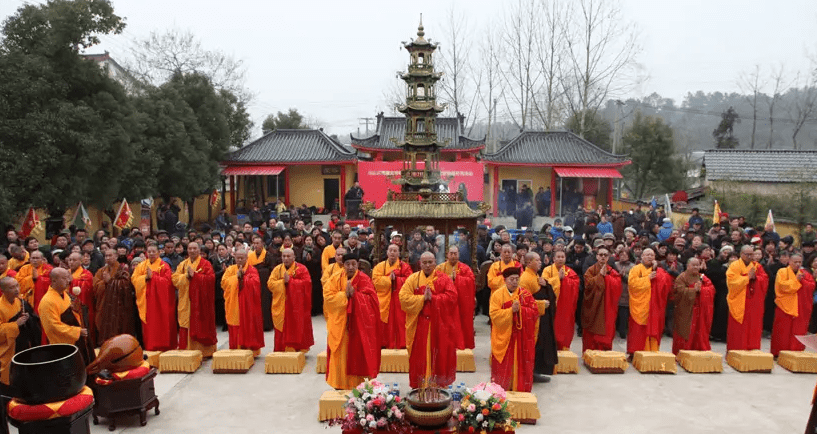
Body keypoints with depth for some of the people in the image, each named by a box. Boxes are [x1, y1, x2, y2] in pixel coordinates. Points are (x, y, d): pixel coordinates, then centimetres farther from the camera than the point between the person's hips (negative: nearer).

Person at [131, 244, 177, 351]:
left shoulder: (164, 266, 0)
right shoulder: (141, 265, 13)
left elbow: (167, 281, -11)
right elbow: (134, 279, 5)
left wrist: (153, 276, -16)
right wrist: (145, 277, -11)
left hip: (159, 301, -4)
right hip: (146, 300, 4)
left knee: (160, 324, -3)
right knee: (148, 325, 4)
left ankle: (162, 346, 4)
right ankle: (148, 347, 11)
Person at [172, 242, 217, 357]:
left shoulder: (205, 264, 3)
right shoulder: (182, 264, 16)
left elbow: (210, 278, -10)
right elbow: (175, 278, 6)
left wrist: (194, 275, -14)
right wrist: (186, 276, -11)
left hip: (200, 300, -4)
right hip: (186, 301, 4)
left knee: (201, 324, -4)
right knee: (187, 324, 1)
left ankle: (204, 351, 1)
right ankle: (187, 350, 7)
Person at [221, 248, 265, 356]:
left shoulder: (252, 270, 3)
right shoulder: (230, 269, 12)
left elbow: (255, 283, -12)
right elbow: (224, 283, 0)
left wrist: (243, 276, -11)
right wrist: (236, 276, -9)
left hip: (247, 305, -2)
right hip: (233, 305, 3)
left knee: (248, 327, -2)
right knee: (235, 330, 2)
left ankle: (251, 349, 4)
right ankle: (235, 349, 9)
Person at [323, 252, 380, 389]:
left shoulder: (363, 279, -2)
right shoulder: (335, 279, 3)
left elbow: (370, 298, -11)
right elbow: (328, 296, -7)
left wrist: (354, 293, -20)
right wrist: (345, 295, -17)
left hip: (358, 323, -2)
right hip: (339, 322, 2)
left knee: (356, 352, 2)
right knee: (340, 354, 4)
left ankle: (356, 384, 12)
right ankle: (339, 384, 15)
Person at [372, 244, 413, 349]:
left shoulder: (404, 266, 7)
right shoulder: (379, 266, 10)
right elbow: (376, 280, -4)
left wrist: (395, 278, -11)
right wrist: (389, 278, -11)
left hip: (399, 300, -1)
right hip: (384, 300, 1)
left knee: (400, 322, -3)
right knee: (383, 324, -1)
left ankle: (402, 344, 4)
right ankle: (383, 345, 7)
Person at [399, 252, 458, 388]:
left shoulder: (443, 278, 3)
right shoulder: (413, 279, 5)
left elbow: (452, 297, -9)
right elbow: (403, 297, -7)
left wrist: (433, 298, -17)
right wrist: (423, 298, -16)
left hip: (439, 325, 0)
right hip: (418, 325, 0)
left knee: (439, 356, 5)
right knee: (419, 356, 3)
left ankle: (439, 385, 17)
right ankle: (419, 387, 13)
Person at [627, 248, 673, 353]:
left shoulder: (659, 270, 16)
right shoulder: (636, 269, 5)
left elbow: (667, 281, -2)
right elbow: (632, 282, -11)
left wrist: (655, 269, -8)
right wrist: (648, 278, -11)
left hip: (654, 307, 3)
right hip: (639, 306, -3)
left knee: (653, 329, 0)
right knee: (638, 330, -4)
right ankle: (635, 354, 0)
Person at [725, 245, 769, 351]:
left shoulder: (757, 266, 13)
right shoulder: (734, 266, 0)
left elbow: (765, 280, 4)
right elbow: (732, 282, -12)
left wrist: (755, 277, -13)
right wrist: (747, 277, -14)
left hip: (754, 304, 4)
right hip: (738, 303, -4)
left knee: (754, 328, 3)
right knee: (738, 329, -2)